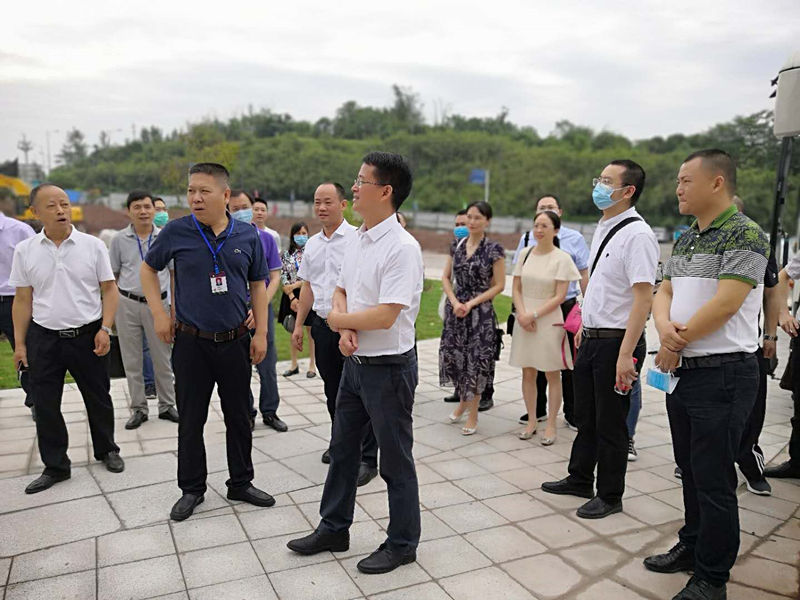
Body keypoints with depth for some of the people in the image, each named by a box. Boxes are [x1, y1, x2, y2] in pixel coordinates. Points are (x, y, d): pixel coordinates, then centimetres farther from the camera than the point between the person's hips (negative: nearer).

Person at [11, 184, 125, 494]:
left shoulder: (93, 245, -4)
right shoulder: (25, 251, 1)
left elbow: (109, 289, -1)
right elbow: (22, 300, 5)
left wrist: (105, 329, -10)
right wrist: (19, 343, 3)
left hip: (88, 335, -1)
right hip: (43, 339, 2)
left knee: (98, 398, 12)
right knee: (45, 405, 8)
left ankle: (107, 450, 33)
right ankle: (55, 466, 24)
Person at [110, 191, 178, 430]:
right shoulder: (119, 239, 2)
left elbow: (174, 273, 6)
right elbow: (112, 275, 8)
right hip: (127, 304, 1)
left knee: (163, 359, 7)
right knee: (131, 360, 8)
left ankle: (166, 405, 20)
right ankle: (139, 408, 20)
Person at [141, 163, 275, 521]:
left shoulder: (248, 236, -1)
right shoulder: (176, 232, -6)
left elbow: (258, 285, 6)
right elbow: (148, 269, 9)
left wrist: (261, 333, 1)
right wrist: (159, 314, 1)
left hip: (236, 340, 2)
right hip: (191, 342, -1)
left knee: (239, 417, 11)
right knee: (191, 420, 8)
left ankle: (241, 483, 28)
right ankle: (192, 489, 26)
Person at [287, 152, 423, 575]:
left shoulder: (402, 247, -21)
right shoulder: (357, 240, 7)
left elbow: (385, 316, -26)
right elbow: (341, 291, 13)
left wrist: (338, 320, -10)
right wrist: (346, 330, -8)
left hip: (389, 367, -9)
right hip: (355, 362, 9)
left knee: (395, 460, 8)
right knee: (342, 449, 20)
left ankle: (401, 544, 29)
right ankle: (334, 529, 39)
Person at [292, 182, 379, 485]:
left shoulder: (357, 239, -10)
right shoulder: (312, 244, 11)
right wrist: (299, 324, 16)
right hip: (322, 324, 7)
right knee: (332, 390, 18)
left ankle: (367, 458, 7)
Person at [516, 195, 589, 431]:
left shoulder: (574, 238, 1)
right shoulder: (527, 238, 6)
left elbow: (584, 275, 2)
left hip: (566, 307, -2)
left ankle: (571, 413, 19)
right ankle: (537, 409, 26)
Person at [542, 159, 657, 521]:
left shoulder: (637, 235, -18)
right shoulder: (603, 228, 10)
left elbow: (643, 298, -23)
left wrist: (625, 355, -25)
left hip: (616, 342, -8)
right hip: (591, 338, 8)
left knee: (610, 423, 7)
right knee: (585, 416, 21)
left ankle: (610, 496, 27)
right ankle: (580, 480, 40)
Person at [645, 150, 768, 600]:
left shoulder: (744, 235, -13)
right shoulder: (687, 239, 14)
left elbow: (725, 303, -21)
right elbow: (664, 292, 11)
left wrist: (677, 343, -11)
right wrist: (665, 327, -11)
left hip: (723, 373, -8)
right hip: (682, 371, 8)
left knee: (714, 480, 2)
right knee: (691, 471, 19)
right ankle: (692, 548, 36)